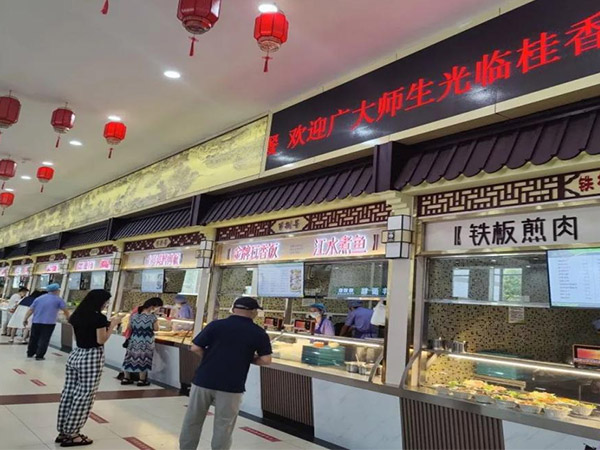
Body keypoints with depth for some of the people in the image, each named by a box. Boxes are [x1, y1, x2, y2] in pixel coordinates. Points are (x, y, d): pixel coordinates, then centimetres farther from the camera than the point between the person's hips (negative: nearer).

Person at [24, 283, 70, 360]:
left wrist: (26, 319, 11)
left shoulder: (39, 298, 13)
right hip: (49, 323, -5)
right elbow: (65, 310, 2)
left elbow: (31, 310, 9)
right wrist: (67, 317, 19)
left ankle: (30, 353, 26)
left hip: (36, 322, 5)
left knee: (34, 338, 16)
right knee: (44, 340, 0)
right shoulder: (58, 300, 0)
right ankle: (39, 356, -1)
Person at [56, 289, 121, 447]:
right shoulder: (99, 317, -16)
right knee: (84, 396, 2)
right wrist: (113, 324, -4)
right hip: (91, 357, -8)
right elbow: (101, 340, -14)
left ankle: (63, 432, 22)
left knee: (69, 393, 13)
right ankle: (71, 435, 9)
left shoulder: (77, 315, 8)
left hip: (75, 355, 8)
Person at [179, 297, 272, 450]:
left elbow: (195, 348, -4)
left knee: (192, 421, 17)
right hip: (231, 386, -1)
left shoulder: (216, 325, -3)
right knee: (223, 426, 11)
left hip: (203, 380, 2)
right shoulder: (258, 333, -3)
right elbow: (265, 360, -5)